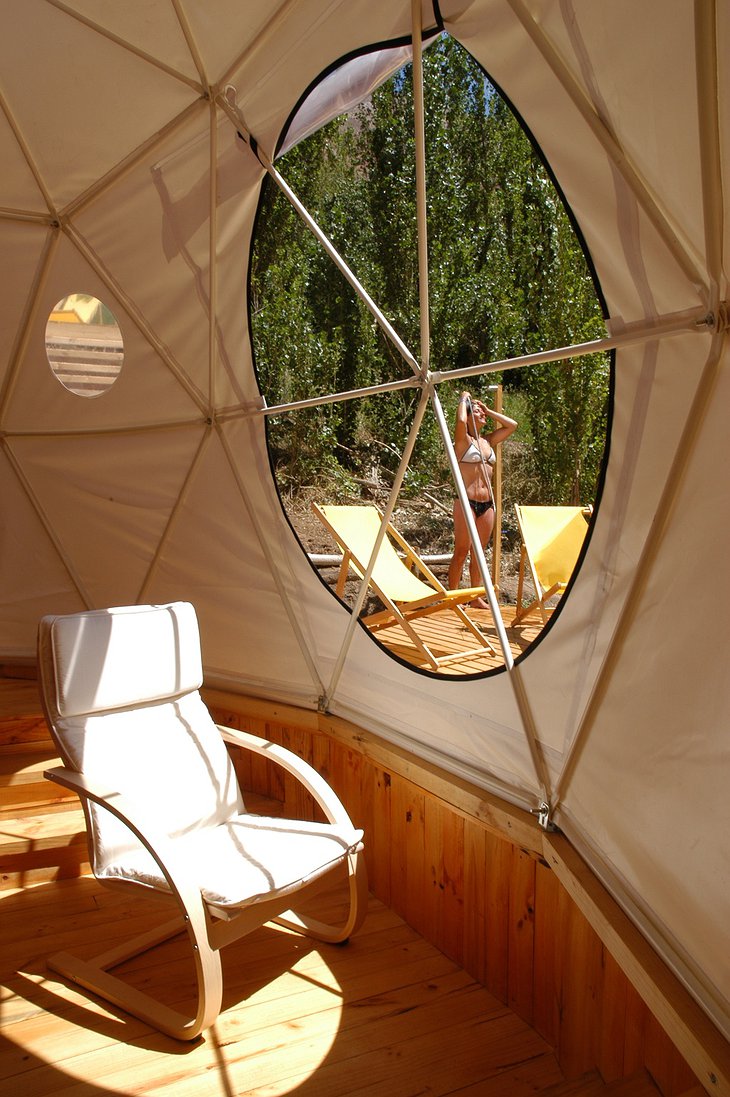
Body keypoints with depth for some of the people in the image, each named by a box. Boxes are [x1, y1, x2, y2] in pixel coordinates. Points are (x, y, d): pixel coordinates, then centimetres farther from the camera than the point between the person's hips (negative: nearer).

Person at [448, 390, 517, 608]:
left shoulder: (488, 441, 17)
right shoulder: (463, 440, -1)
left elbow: (512, 425, 21)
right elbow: (460, 420, -22)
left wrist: (489, 411, 17)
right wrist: (464, 399, -4)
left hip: (487, 503, 6)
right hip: (466, 502, -6)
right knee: (461, 552, -5)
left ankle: (476, 597, 16)